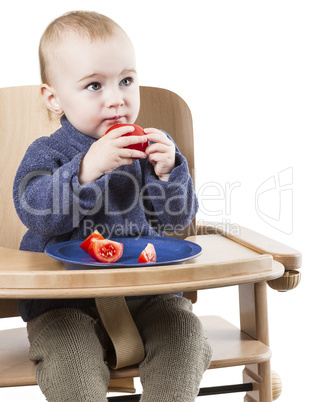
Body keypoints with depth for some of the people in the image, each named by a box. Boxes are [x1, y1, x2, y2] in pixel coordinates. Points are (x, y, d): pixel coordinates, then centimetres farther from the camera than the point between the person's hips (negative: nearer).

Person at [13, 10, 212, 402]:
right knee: (68, 355, -27)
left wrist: (168, 172, -19)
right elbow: (35, 210, -21)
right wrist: (89, 167, -33)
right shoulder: (47, 153, -1)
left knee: (183, 329, -19)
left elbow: (176, 216, 1)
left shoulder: (151, 146, 7)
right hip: (65, 301, -2)